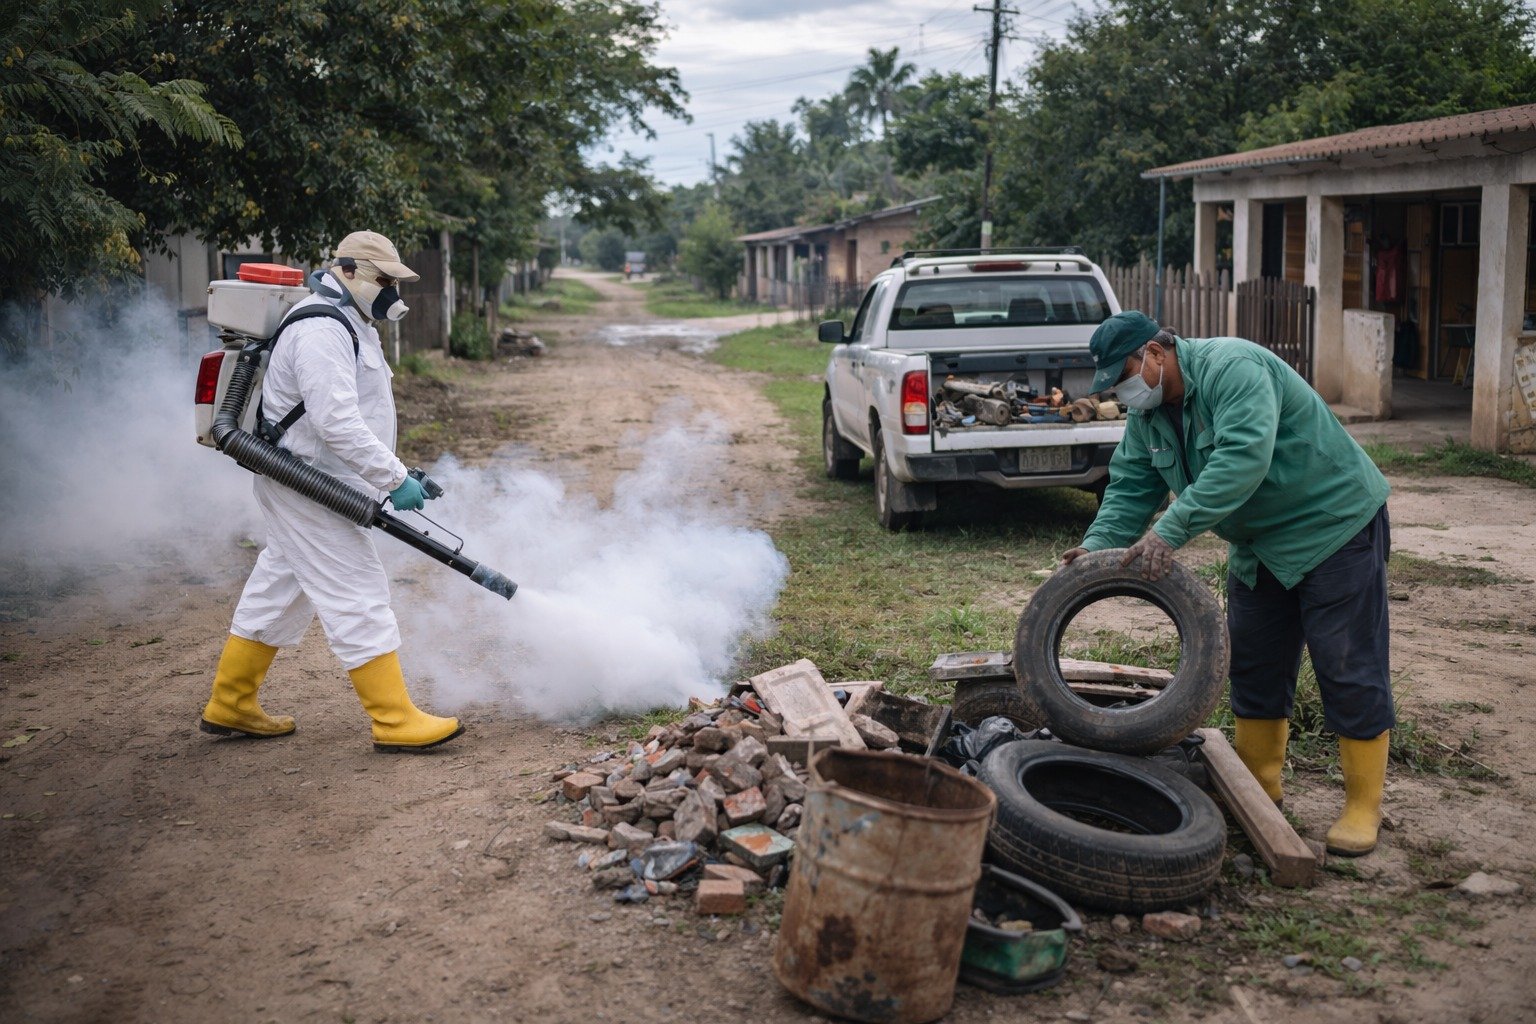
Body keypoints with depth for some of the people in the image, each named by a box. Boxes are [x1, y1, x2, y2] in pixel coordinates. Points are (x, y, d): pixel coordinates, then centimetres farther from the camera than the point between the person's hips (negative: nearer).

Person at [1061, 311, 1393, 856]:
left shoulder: (1231, 367, -25)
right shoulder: (1147, 413, 3)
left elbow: (1242, 459, -37)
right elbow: (1130, 486, 2)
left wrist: (1172, 529, -41)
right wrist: (1097, 544, -16)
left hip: (1335, 525, -9)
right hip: (1259, 543, 9)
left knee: (1349, 669, -4)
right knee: (1254, 665, 13)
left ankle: (1363, 806, 6)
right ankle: (1257, 785, 26)